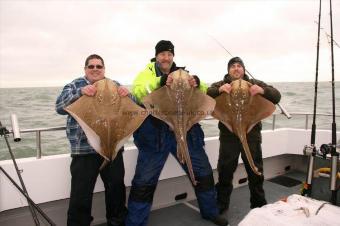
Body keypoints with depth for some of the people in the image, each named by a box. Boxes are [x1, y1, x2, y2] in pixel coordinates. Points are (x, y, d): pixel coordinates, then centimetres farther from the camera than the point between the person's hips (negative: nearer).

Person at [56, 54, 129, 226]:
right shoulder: (76, 85, 3)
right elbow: (60, 106, -10)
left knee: (117, 189, 14)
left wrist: (127, 94, -18)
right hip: (84, 149, -3)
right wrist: (80, 92, -26)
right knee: (81, 194, 1)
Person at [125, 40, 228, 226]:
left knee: (203, 172, 12)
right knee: (144, 181, -1)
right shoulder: (147, 73, 4)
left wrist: (197, 84, -18)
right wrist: (161, 81, -33)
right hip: (155, 134, -3)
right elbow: (138, 93, -16)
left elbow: (204, 95, 6)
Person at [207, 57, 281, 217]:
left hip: (251, 135, 1)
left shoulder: (255, 84, 6)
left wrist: (263, 90, -24)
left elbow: (276, 96, -3)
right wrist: (219, 90, -32)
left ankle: (259, 205, 32)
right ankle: (221, 204, 25)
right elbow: (206, 94, -12)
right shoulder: (221, 85, 4)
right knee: (225, 172, 8)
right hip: (228, 135, -1)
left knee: (255, 172, 13)